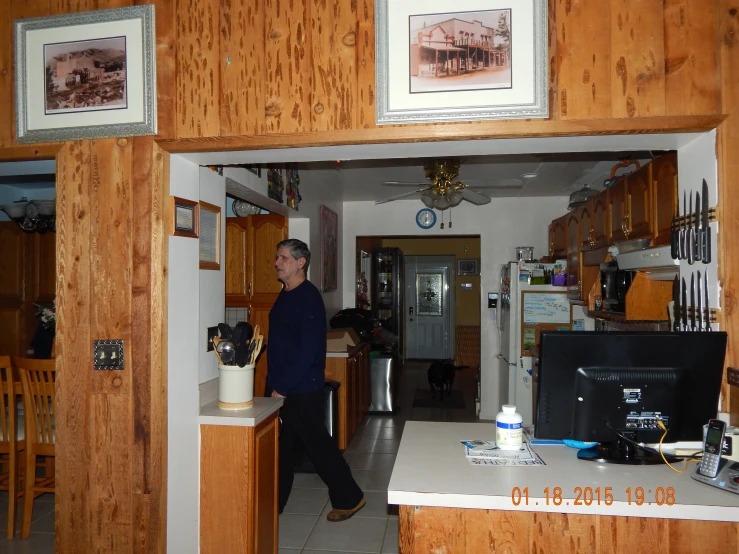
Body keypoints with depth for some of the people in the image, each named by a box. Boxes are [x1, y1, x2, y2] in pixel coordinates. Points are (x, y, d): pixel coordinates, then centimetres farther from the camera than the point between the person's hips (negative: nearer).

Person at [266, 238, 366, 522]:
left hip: (302, 389, -8)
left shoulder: (309, 297, -16)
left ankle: (348, 498, 22)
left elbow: (308, 350, -22)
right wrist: (273, 383, 13)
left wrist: (282, 388, -20)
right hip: (281, 387, 8)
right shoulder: (285, 295, 11)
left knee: (316, 443, 4)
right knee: (279, 445, 14)